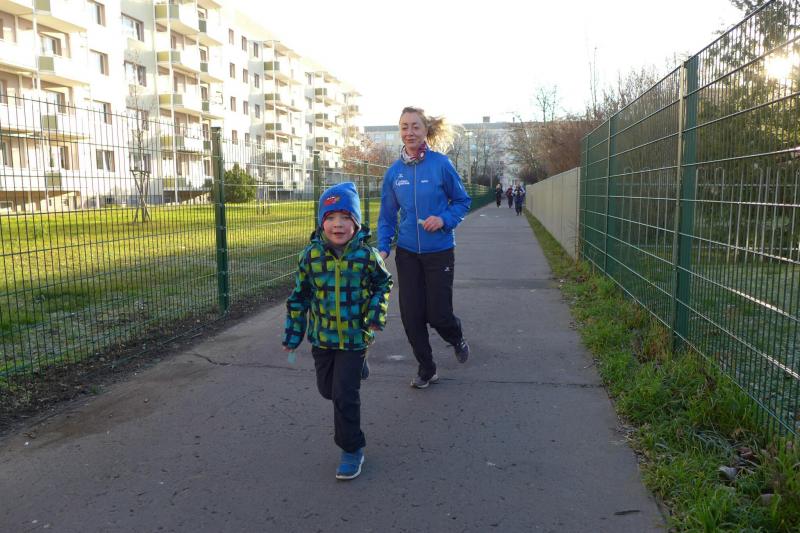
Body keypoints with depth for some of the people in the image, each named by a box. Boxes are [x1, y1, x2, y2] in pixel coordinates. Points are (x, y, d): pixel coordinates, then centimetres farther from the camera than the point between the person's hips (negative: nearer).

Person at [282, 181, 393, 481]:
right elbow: (299, 296, 2)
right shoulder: (312, 255, -9)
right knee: (327, 388, 18)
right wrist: (292, 334, 6)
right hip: (322, 336, 3)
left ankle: (352, 449, 15)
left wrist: (377, 313, -7)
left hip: (355, 337, -3)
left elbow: (383, 283, 6)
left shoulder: (366, 255, -13)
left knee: (345, 395, -3)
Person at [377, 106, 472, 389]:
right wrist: (383, 248, -5)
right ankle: (426, 369, 25)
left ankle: (458, 340, 38)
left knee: (438, 314, 1)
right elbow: (387, 215, 6)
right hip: (407, 253, 3)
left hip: (439, 251, -3)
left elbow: (462, 201, 0)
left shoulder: (441, 164, -10)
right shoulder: (394, 172, 0)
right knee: (411, 315, 4)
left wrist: (444, 219, -17)